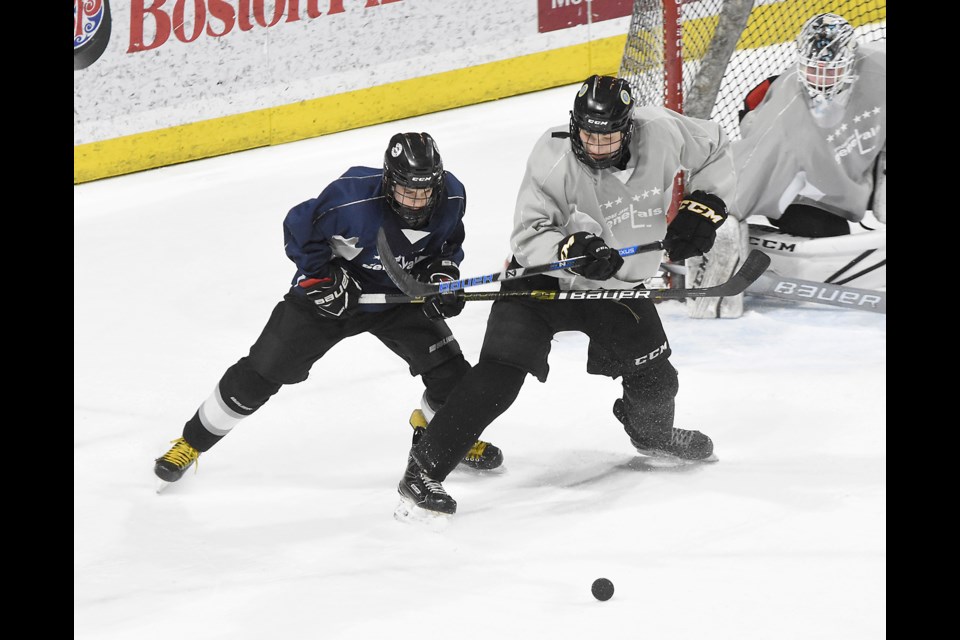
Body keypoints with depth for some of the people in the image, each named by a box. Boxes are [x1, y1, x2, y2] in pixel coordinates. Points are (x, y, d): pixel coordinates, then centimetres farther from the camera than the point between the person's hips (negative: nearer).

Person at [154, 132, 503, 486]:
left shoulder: (452, 197, -19)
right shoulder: (353, 197, -35)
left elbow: (449, 243, 4)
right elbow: (300, 228, -19)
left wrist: (443, 273, -13)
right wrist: (323, 278, -22)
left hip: (400, 295, 4)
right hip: (334, 291, -4)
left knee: (447, 365, -8)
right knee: (263, 370, -4)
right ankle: (192, 441, 13)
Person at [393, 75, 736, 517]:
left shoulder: (661, 133, -18)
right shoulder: (552, 158, -26)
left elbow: (713, 147, 3)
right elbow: (528, 239, -23)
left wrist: (704, 207, -8)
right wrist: (570, 249, -42)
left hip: (620, 282, 4)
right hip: (545, 277, -4)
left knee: (654, 381, 6)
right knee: (500, 372, -19)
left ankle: (652, 433, 45)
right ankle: (423, 471, -17)